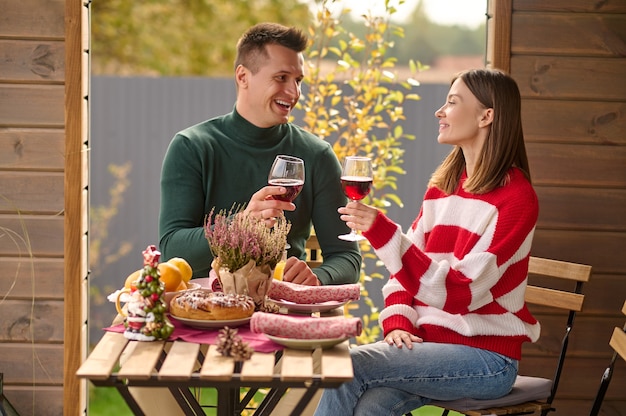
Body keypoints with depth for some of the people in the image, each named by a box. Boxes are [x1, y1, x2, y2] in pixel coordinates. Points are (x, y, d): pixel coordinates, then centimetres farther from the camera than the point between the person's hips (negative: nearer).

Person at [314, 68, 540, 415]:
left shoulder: (515, 198, -12)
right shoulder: (442, 184, 11)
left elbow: (462, 292, -20)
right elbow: (409, 263, 12)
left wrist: (384, 235, -26)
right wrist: (398, 321, -7)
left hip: (486, 357, -5)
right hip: (429, 342, 5)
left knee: (349, 367, -22)